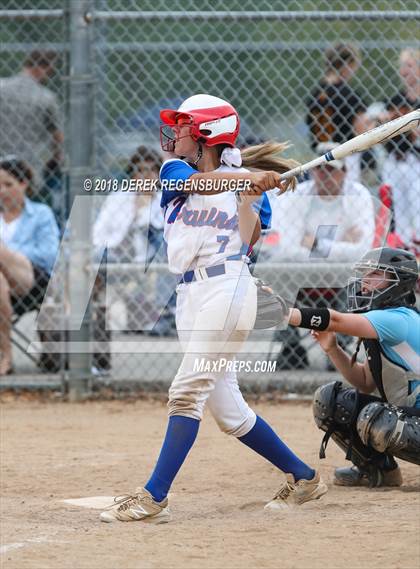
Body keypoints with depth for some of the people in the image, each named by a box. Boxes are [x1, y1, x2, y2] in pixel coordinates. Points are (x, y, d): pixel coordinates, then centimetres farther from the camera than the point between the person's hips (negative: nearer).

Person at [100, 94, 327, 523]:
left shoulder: (247, 184, 4)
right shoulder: (175, 171, 12)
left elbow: (246, 241, -8)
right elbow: (200, 183, -13)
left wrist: (251, 192, -14)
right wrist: (247, 176, -27)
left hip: (227, 290, -6)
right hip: (190, 295, 6)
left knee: (187, 392, -14)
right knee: (228, 411, 7)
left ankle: (153, 499, -16)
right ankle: (303, 477, 22)